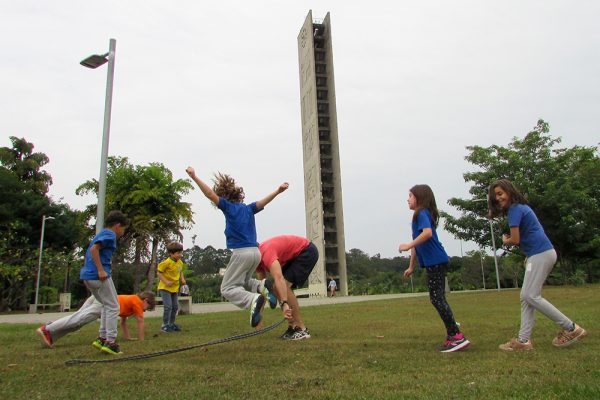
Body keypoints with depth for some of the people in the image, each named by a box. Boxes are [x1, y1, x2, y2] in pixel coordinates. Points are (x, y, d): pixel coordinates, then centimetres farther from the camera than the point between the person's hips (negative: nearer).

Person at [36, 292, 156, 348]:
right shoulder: (137, 301, 12)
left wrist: (128, 337, 45)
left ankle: (49, 336, -15)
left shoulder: (131, 300, 36)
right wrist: (141, 339, 14)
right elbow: (140, 321, 7)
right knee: (77, 319, -18)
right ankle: (46, 330, -28)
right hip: (104, 303, -8)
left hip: (98, 298, 8)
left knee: (77, 318, -3)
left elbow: (123, 321, 44)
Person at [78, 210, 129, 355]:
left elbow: (91, 250, 24)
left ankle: (102, 338, 18)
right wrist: (101, 270, -21)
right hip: (99, 276, -9)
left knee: (107, 305, 20)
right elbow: (94, 249, -21)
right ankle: (110, 342, -4)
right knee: (113, 307, -2)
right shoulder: (109, 234, -7)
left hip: (87, 275, 9)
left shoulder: (101, 234, 22)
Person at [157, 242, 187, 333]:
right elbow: (159, 272, -15)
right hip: (165, 288, -7)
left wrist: (182, 278, 1)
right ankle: (165, 325, 0)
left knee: (175, 306, 12)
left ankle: (172, 324, 26)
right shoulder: (166, 262, -20)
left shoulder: (180, 263, 2)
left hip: (175, 288, 7)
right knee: (168, 306, -13)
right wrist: (166, 282, -23)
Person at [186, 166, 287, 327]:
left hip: (241, 253, -7)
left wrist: (194, 177, -9)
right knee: (242, 282, 28)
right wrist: (277, 191, -11)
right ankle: (262, 286, -3)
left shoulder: (228, 206, -2)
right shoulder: (248, 208, 13)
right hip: (255, 252, 7)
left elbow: (210, 194, -8)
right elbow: (264, 201, 3)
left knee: (227, 288, 3)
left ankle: (253, 300, -25)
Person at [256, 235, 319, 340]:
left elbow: (279, 278, -44)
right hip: (294, 255, 10)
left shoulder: (266, 253, -29)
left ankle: (302, 329, -14)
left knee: (284, 286, -19)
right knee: (277, 288, 3)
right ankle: (293, 326, 7)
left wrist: (284, 304, -53)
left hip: (307, 251, -10)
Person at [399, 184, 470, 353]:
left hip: (435, 261, -10)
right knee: (438, 298, 11)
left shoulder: (421, 213, -9)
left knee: (437, 299, -9)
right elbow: (417, 245, 22)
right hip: (434, 262, 10)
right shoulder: (420, 215, 20)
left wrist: (408, 245, -23)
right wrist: (411, 267, 24)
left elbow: (428, 233, -30)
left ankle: (457, 337, -8)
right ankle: (452, 334, 17)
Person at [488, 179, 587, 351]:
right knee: (526, 296, 6)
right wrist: (528, 256, 16)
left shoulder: (514, 209, -11)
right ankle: (524, 339, 6)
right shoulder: (521, 207, 19)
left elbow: (514, 240, -15)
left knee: (531, 296, -9)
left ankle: (571, 328, -2)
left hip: (540, 254, -10)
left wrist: (504, 240, 7)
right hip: (542, 253, 10)